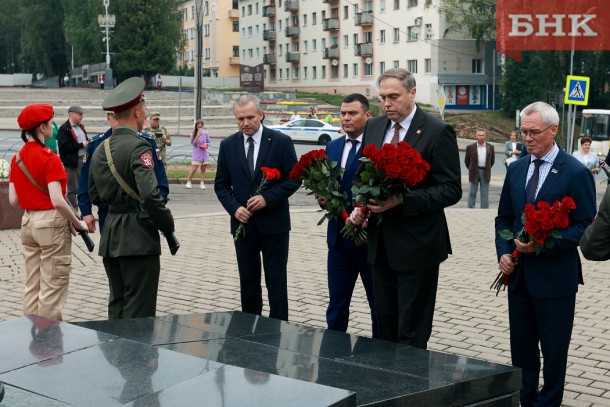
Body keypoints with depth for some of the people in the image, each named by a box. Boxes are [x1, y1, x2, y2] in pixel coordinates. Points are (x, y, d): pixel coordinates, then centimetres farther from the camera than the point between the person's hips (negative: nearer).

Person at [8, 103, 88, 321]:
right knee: (52, 287, 1)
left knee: (32, 285, 14)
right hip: (51, 223, -8)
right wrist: (78, 224, -11)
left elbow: (13, 200, 8)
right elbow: (58, 201, -22)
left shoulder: (17, 158, 7)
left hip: (27, 222, 8)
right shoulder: (49, 158, -16)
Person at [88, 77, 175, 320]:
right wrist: (168, 226, -10)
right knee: (139, 313, -2)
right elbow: (150, 195, -23)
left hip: (110, 238, 8)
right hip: (138, 238, -8)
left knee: (117, 308, 15)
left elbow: (94, 196, 17)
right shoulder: (138, 147, -14)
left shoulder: (101, 149, 10)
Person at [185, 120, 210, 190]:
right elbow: (193, 143, -13)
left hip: (204, 153, 3)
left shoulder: (205, 133, 5)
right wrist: (198, 136, -24)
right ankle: (189, 182, 8)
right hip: (197, 154, -3)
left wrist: (206, 145, -7)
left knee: (203, 169, 5)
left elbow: (208, 142, 16)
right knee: (193, 169, -6)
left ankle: (202, 184, 10)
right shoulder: (193, 134, -2)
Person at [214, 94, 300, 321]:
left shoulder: (280, 142, -5)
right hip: (243, 223, 3)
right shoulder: (228, 145, 4)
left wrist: (268, 198, -16)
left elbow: (294, 179, -4)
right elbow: (221, 184, 8)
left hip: (273, 223, -3)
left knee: (276, 281, 2)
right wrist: (234, 208, -9)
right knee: (248, 281, 11)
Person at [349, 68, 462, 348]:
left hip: (416, 244, -6)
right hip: (380, 242, 6)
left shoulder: (438, 132, -11)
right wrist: (359, 205, -2)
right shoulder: (373, 127, 9)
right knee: (385, 323, 15)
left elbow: (451, 190, -14)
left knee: (412, 334, 1)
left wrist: (402, 200, -23)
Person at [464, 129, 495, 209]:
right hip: (474, 172, -1)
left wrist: (488, 168, 13)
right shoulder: (470, 147, -1)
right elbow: (466, 160, 7)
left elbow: (492, 160, 15)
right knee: (472, 193, 4)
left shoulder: (490, 147, 4)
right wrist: (471, 169, 10)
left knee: (485, 193, 4)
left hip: (485, 172, 1)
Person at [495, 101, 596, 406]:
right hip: (519, 275, 6)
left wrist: (543, 244, -21)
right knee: (521, 347, 13)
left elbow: (585, 226, -11)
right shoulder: (516, 170, 8)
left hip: (555, 276, -5)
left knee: (553, 349, 6)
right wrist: (504, 252, -1)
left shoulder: (576, 172, -10)